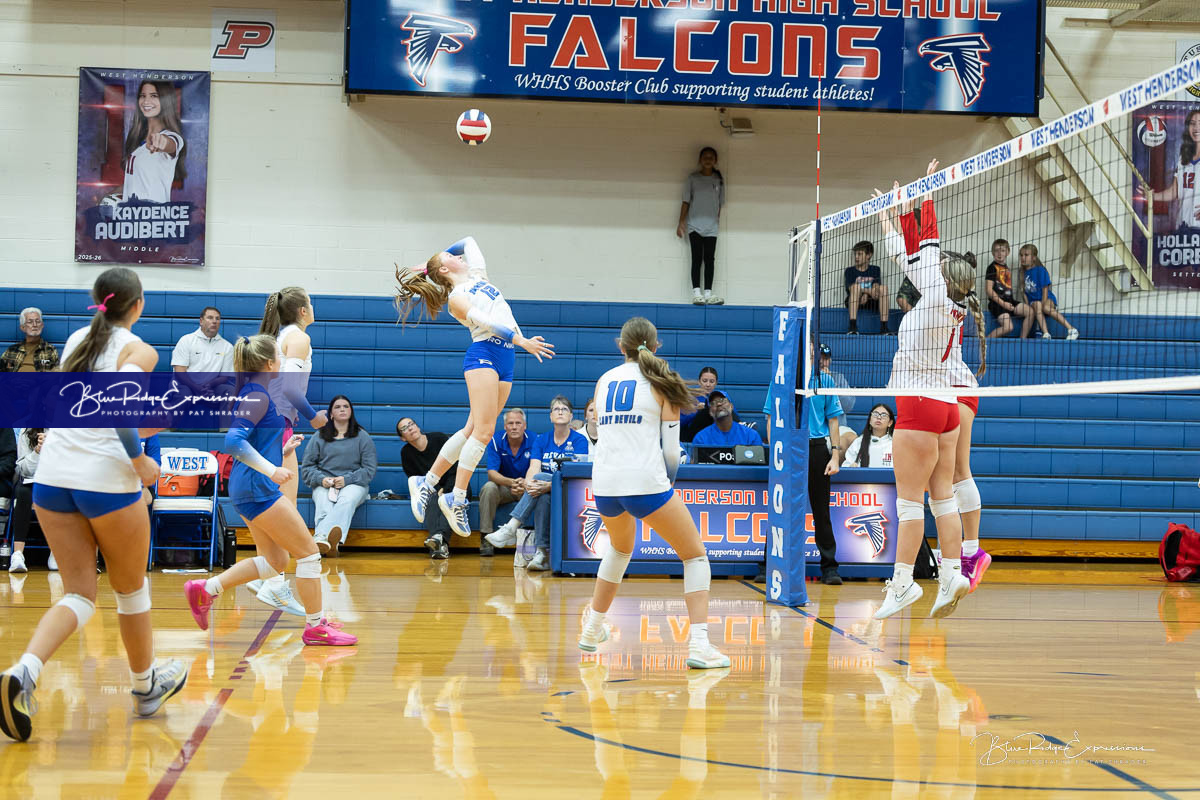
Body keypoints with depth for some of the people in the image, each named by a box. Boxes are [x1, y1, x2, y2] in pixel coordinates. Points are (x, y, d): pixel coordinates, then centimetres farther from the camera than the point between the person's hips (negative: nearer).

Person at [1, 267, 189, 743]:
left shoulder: (76, 341, 15)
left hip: (52, 474, 5)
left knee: (80, 594, 8)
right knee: (131, 590, 15)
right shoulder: (138, 351, -4)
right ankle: (146, 686, 31)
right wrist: (141, 463, -13)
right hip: (106, 479, -5)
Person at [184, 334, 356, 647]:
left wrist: (282, 448, 22)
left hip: (253, 489, 10)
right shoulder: (257, 394, -15)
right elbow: (233, 442, -25)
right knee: (309, 553, -3)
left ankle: (206, 589, 17)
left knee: (274, 562, 16)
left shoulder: (256, 392, 14)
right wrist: (271, 470, -28)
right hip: (257, 488, -10)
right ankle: (315, 626, 4)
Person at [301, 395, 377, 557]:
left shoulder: (362, 437, 14)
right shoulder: (319, 436, 17)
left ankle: (320, 537, -63)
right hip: (324, 485, 1)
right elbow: (307, 467, 14)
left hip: (353, 483, -1)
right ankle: (328, 544, -65)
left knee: (347, 500, -38)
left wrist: (346, 479, -10)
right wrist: (321, 479, -8)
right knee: (324, 506, -35)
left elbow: (370, 469, 6)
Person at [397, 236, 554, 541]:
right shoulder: (456, 298, -3)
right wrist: (521, 341, -25)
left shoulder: (477, 275, 21)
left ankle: (427, 484, 10)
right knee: (483, 430, -15)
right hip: (483, 355, -8)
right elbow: (486, 322, -16)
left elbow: (469, 241, 33)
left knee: (474, 430, 3)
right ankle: (457, 499, -13)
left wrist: (439, 255, 31)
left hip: (504, 362, 8)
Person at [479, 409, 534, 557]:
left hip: (526, 488, 0)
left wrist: (525, 483, -45)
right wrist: (510, 482, -42)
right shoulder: (496, 441, -11)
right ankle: (486, 539, -27)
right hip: (503, 487, 0)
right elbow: (492, 473, -20)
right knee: (489, 488, -31)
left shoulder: (533, 441, -13)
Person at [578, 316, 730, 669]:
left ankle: (592, 629, 41)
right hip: (645, 481, -5)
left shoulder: (604, 381, 15)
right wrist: (667, 478, 20)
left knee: (620, 549, 34)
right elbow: (671, 451, 0)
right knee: (695, 556, 7)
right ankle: (698, 644, -9)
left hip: (604, 482, 5)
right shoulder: (662, 383, 3)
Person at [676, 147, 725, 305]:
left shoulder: (719, 179, 9)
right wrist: (681, 223, -1)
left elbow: (720, 203, 13)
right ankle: (696, 293, -5)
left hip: (711, 226, 2)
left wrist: (718, 221, 10)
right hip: (694, 225, -2)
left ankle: (708, 293, 0)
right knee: (697, 258, -4)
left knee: (709, 259, -1)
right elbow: (686, 201, 4)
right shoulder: (693, 178, 4)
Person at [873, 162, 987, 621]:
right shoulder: (952, 307, 8)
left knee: (910, 498, -7)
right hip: (945, 405, 9)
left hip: (920, 406, -9)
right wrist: (905, 211, 18)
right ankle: (952, 573, 6)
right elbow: (917, 256, 15)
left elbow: (926, 247, -10)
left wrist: (928, 192, -2)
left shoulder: (938, 301, -13)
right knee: (942, 496, 8)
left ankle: (902, 582, -6)